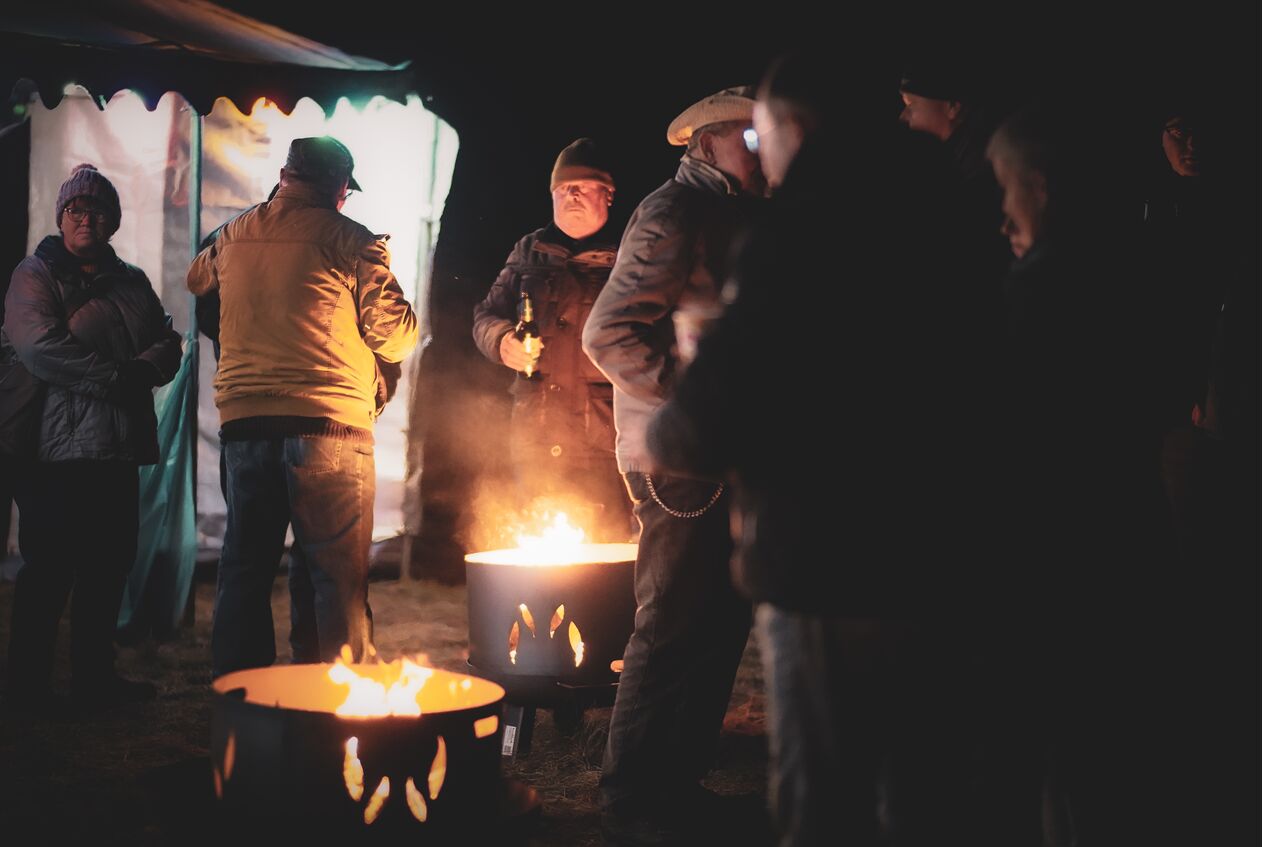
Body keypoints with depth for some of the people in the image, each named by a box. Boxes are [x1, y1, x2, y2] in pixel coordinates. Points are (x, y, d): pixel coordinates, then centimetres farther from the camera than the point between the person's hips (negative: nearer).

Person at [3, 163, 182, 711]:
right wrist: (115, 377, -17)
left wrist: (142, 371, -13)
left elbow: (167, 343, 10)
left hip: (120, 449, 6)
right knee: (49, 569, -3)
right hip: (59, 447, -6)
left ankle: (94, 676, 19)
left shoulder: (132, 281, 19)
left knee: (109, 565, 9)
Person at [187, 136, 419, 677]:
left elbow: (197, 279, 34)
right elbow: (395, 339, -3)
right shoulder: (350, 240, -3)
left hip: (244, 421, 5)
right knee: (337, 575, 2)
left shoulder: (235, 235, 12)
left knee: (245, 570, 11)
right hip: (329, 423, -4)